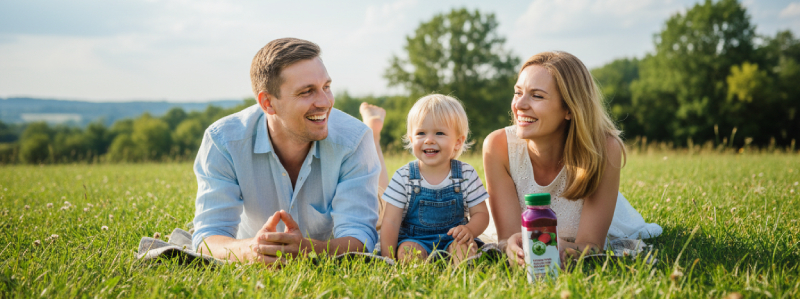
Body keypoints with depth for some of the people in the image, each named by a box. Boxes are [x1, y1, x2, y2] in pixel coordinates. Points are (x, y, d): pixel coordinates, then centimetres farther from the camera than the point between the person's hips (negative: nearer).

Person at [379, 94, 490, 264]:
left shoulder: (466, 175, -2)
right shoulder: (403, 177, -5)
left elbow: (481, 214, 2)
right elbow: (391, 222, -6)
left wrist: (469, 229, -22)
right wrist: (387, 259, -15)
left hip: (452, 239, 1)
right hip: (414, 240, 0)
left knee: (464, 246, -30)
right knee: (408, 250, -31)